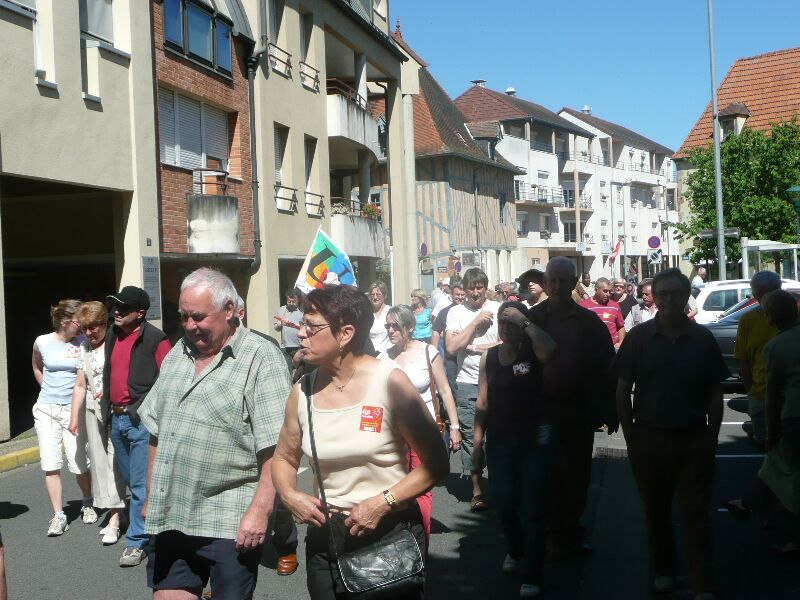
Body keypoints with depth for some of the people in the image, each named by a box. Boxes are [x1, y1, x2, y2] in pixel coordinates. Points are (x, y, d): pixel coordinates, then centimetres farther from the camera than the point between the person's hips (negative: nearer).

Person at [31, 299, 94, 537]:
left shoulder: (84, 343, -10)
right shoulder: (42, 342, -1)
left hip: (72, 408, -2)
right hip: (46, 409, 2)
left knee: (78, 464, 0)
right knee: (50, 465, -1)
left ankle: (87, 503, 27)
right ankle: (58, 515, 7)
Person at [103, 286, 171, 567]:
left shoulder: (154, 339, -11)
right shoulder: (112, 335, 12)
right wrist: (107, 408, 15)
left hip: (142, 420, -8)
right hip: (117, 419, 8)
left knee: (141, 484, -4)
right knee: (131, 480, 19)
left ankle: (137, 541, 4)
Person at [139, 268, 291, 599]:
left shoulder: (260, 359, -10)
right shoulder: (177, 354, 11)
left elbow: (276, 448, -16)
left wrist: (259, 511, -21)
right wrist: (152, 497, 17)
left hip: (230, 523, -6)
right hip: (169, 517, 6)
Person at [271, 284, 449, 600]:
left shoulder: (390, 382, -13)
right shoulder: (303, 391, 0)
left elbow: (436, 463, -12)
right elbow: (284, 458, 13)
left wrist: (382, 503, -20)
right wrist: (289, 494, -6)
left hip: (391, 532, -3)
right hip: (325, 535, 4)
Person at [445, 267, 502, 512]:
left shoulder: (499, 309, 3)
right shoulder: (456, 312, 3)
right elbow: (451, 347, -9)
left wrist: (486, 347, -9)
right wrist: (476, 321, -9)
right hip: (467, 384, 0)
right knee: (470, 436, 2)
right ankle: (477, 490, 12)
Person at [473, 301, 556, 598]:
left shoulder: (532, 351, -5)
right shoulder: (489, 357, 5)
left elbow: (550, 349, -32)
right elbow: (482, 402, 7)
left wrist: (525, 322, -22)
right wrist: (477, 440, 5)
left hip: (534, 438, -4)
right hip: (499, 439, 4)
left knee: (531, 509, -2)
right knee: (504, 504, 12)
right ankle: (516, 552, 40)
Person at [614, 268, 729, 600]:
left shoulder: (703, 339, 0)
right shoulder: (639, 337, -2)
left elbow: (715, 394, 5)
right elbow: (622, 390, 1)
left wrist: (711, 439, 0)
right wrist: (630, 437, -1)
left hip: (694, 440, 0)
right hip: (648, 438, 1)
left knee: (697, 514, 0)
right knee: (656, 511, 13)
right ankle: (663, 570, 32)